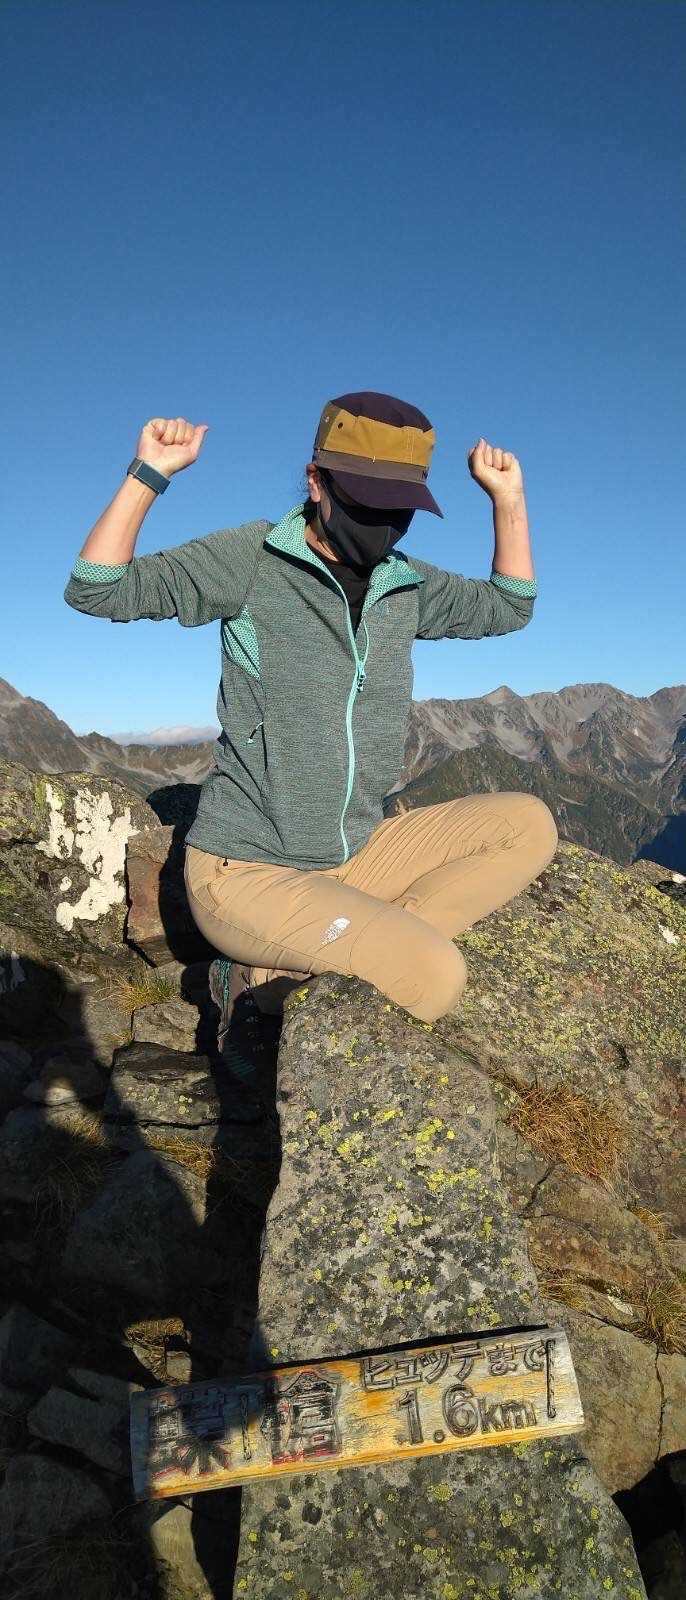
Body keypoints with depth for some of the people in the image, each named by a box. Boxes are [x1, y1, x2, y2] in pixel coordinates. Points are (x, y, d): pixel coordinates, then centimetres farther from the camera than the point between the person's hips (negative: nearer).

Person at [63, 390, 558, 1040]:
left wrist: (508, 499, 12)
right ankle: (267, 978, 1)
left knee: (528, 824, -10)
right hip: (245, 871, -7)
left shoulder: (408, 584, 9)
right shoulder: (251, 559, -6)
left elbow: (508, 607, 23)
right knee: (435, 978, -25)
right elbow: (96, 590, -8)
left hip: (356, 858, 8)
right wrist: (149, 473, -17)